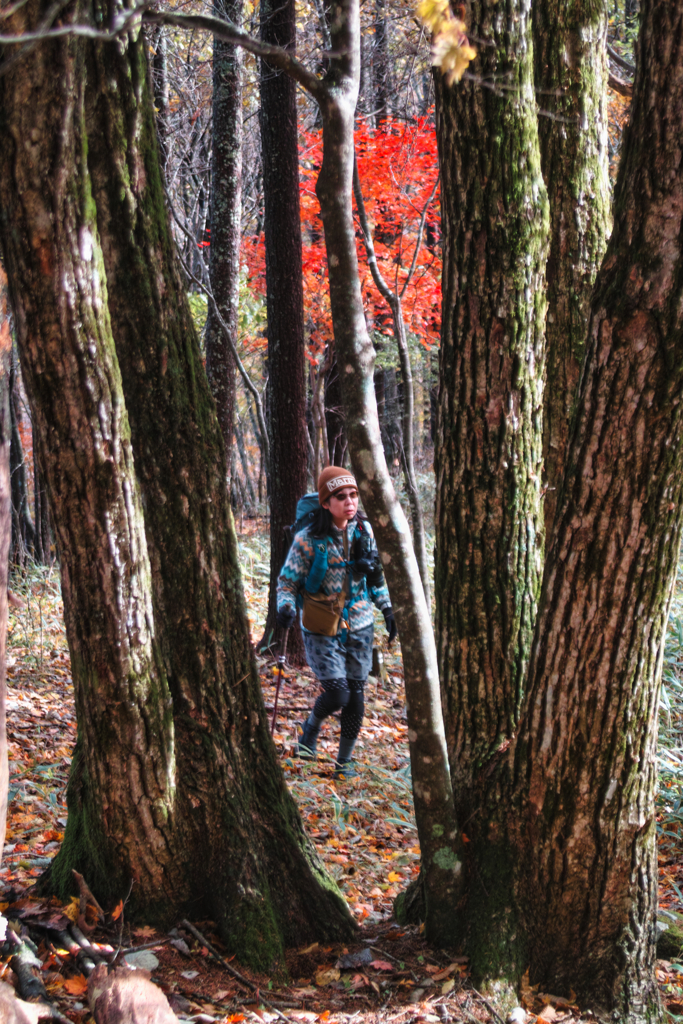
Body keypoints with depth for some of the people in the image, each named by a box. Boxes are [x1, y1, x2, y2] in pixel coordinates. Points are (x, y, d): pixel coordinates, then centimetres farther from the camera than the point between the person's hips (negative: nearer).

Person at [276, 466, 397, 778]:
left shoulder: (364, 530, -1)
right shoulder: (308, 539, -15)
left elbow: (377, 575, 13)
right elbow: (288, 580, -7)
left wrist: (387, 609, 8)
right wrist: (286, 607, -26)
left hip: (358, 626, 4)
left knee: (355, 695, 5)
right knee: (336, 692, -14)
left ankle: (345, 760, 22)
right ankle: (311, 728, 19)